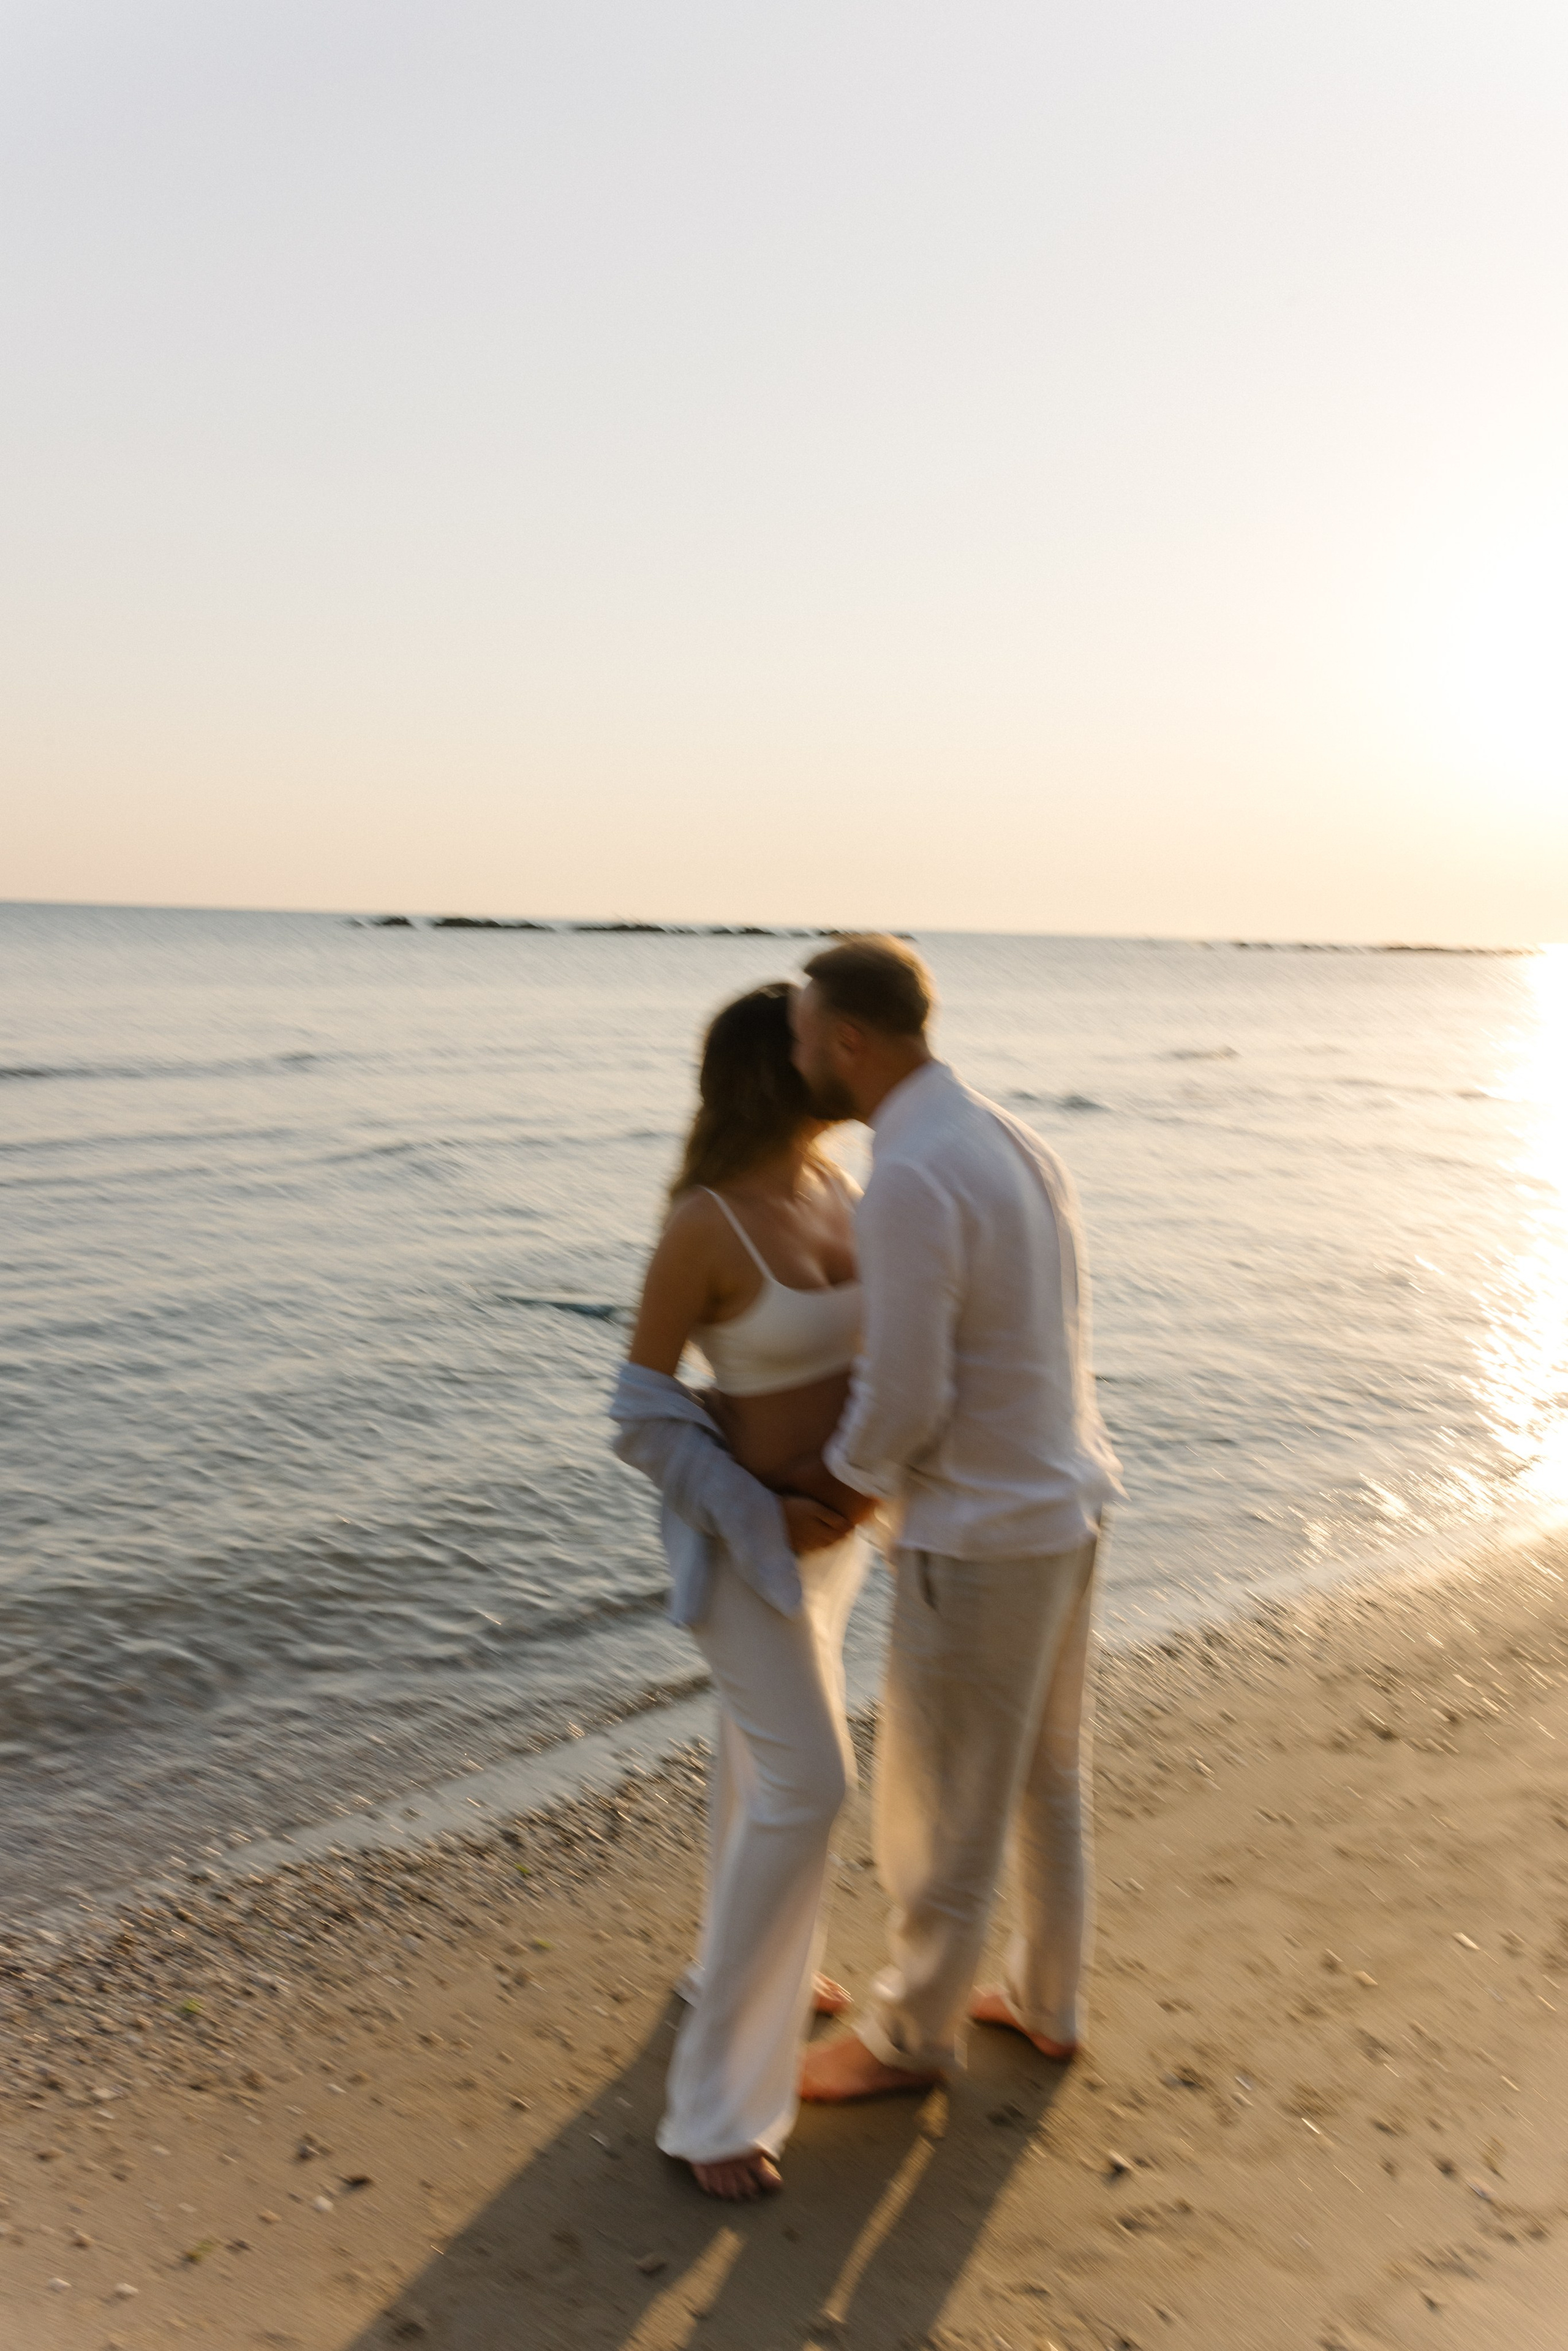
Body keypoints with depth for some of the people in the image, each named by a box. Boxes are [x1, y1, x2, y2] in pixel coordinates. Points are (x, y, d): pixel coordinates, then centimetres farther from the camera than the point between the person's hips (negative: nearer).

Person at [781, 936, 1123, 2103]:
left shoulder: (909, 1180, -26)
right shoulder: (1011, 1141, 5)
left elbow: (903, 1403, -24)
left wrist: (838, 1468, -2)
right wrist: (866, 1443, 11)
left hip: (981, 1536, -9)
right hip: (1065, 1501, 9)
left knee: (940, 1809, 12)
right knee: (1045, 1779, 25)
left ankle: (909, 2034, 34)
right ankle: (1045, 2000, 45)